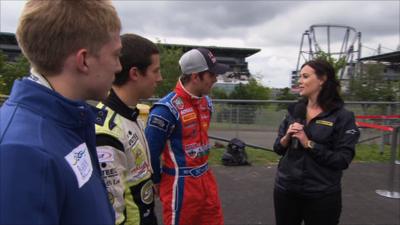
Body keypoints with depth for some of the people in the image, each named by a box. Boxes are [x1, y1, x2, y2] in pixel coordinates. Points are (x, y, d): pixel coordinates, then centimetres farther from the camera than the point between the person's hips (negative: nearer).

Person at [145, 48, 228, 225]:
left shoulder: (206, 102, 5)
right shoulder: (167, 109, -22)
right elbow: (150, 152, -16)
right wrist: (158, 182, -2)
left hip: (206, 178, 8)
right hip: (181, 184, -7)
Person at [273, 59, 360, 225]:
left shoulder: (342, 116, -9)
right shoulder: (294, 111, 3)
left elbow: (343, 160, -13)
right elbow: (278, 149, 6)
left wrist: (309, 144, -19)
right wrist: (286, 138, -13)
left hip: (322, 195, -4)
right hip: (285, 190, 4)